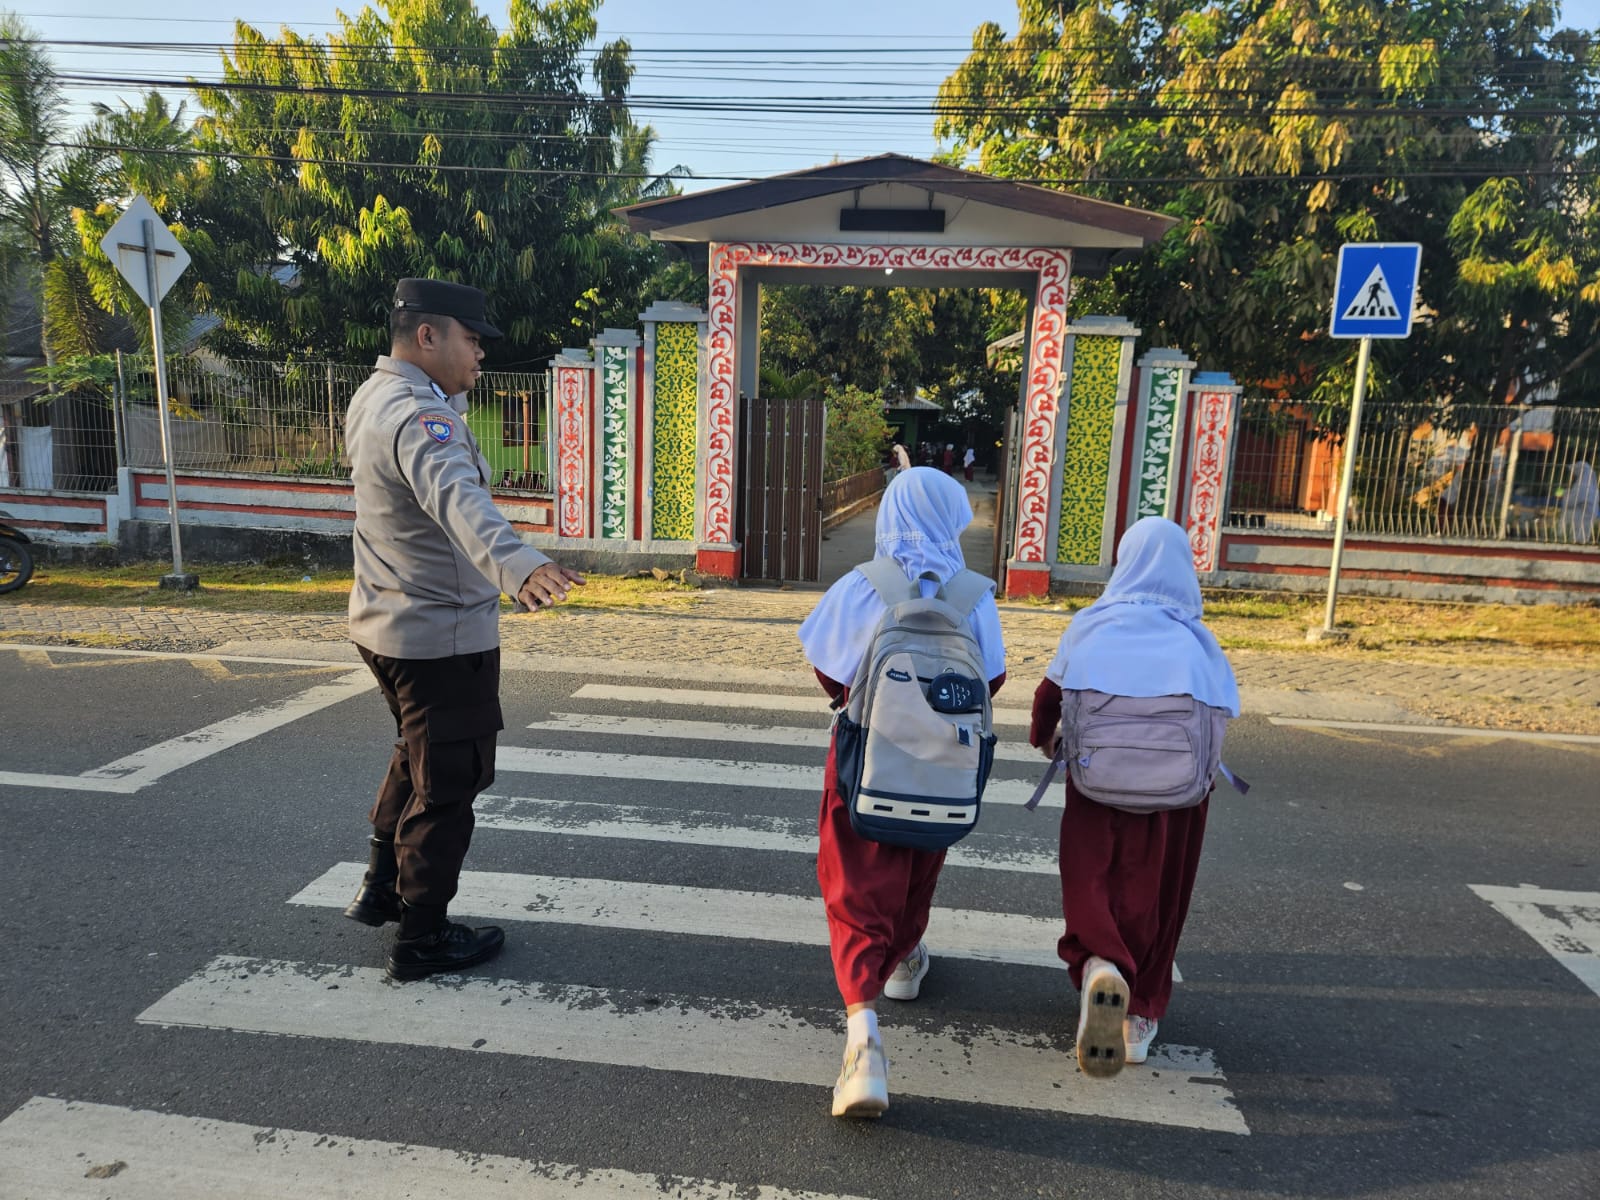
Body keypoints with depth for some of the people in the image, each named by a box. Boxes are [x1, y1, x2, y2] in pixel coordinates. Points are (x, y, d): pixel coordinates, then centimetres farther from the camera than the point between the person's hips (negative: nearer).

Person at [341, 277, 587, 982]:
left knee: (417, 759, 28)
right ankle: (421, 939, 17)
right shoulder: (417, 417, -25)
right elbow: (459, 499, -47)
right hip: (442, 637, -11)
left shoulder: (377, 395, 8)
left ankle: (381, 889, 41)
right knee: (448, 785, 4)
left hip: (387, 625, 11)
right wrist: (519, 566, -63)